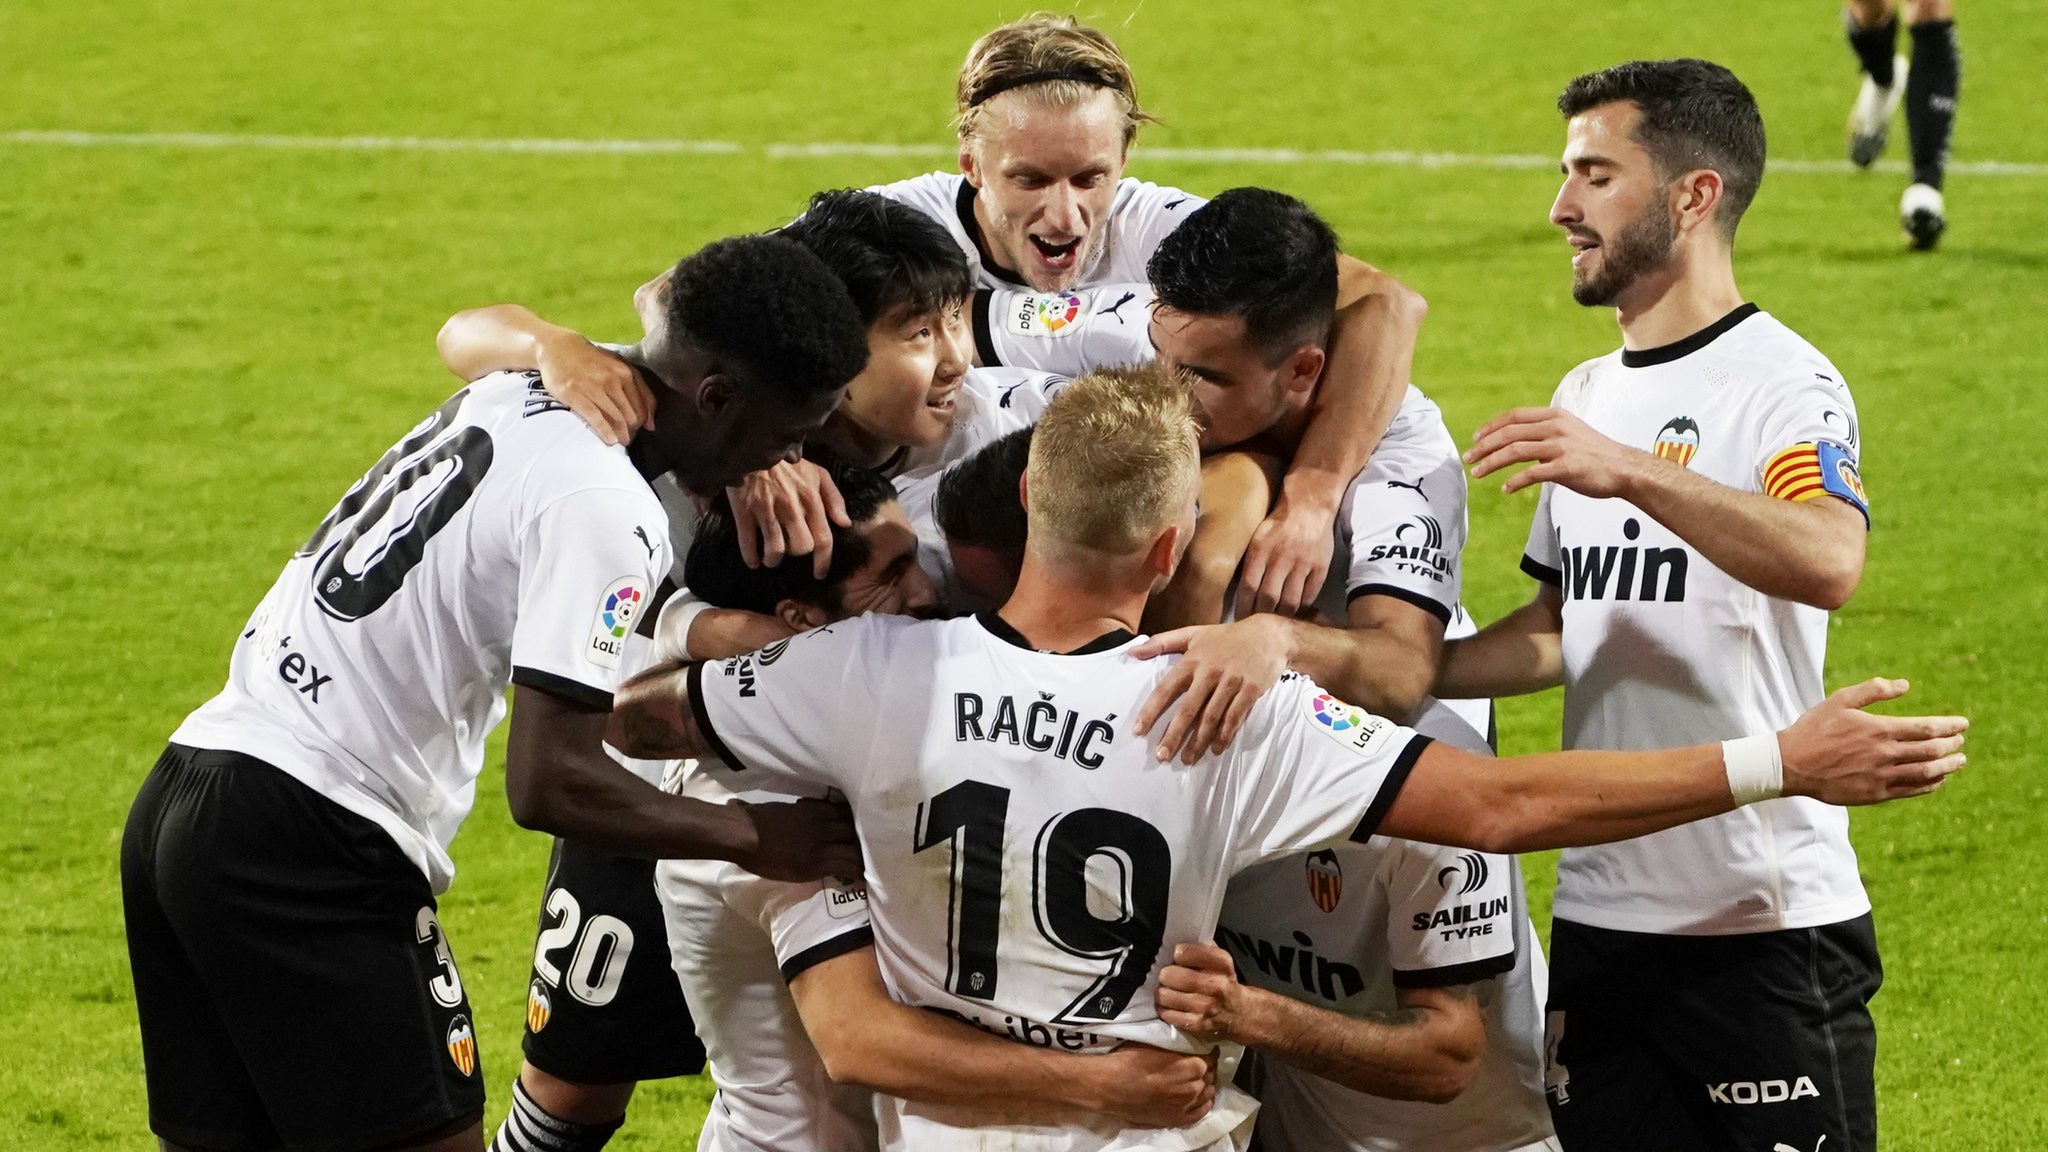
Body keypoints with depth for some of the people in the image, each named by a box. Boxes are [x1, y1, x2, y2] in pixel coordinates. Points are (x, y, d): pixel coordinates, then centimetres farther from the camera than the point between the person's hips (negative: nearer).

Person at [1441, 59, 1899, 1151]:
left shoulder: (1782, 384, -10)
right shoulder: (1588, 397, 16)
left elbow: (1827, 564, -31)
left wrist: (1629, 471, -38)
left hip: (1767, 917, -7)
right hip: (1598, 911, 7)